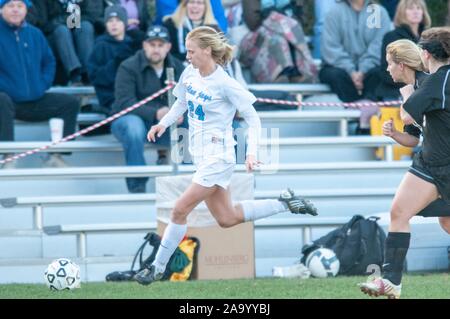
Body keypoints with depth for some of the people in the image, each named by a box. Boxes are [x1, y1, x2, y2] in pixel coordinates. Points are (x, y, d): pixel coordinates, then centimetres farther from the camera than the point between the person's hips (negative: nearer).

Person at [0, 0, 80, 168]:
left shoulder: (35, 34, 9)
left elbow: (49, 61, 19)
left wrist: (43, 84, 3)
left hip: (35, 101, 6)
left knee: (71, 103, 0)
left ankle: (56, 156, -2)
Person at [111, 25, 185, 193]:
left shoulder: (177, 68, 6)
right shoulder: (128, 67, -9)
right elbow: (124, 102, -21)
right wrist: (155, 113, -35)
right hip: (128, 119, -4)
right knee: (134, 127, -40)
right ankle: (137, 188, -34)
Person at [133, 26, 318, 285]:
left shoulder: (225, 84, -18)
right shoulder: (190, 75, 2)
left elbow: (253, 119, -13)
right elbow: (182, 103, 20)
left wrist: (251, 152, -25)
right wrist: (164, 123, 4)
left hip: (218, 157, -9)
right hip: (200, 155, 9)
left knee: (180, 211, -9)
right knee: (227, 219, 14)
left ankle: (158, 268, 3)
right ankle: (285, 203, 26)